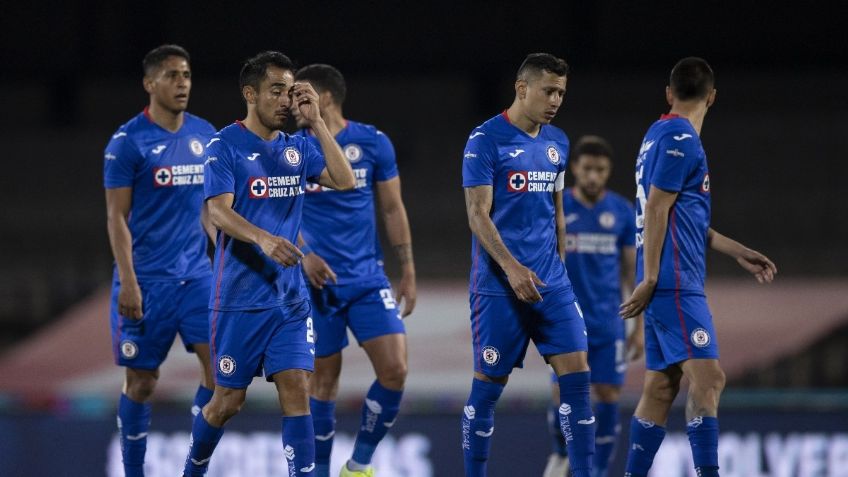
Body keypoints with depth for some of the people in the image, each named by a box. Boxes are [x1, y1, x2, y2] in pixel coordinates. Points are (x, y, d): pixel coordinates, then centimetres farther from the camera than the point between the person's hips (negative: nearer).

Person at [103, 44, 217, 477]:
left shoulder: (204, 134, 8)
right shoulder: (128, 141, -8)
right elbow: (116, 217, -8)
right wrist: (128, 282, -15)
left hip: (196, 275, 5)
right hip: (147, 279, -5)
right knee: (141, 380, 3)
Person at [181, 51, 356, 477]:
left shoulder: (297, 148, 9)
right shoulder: (225, 146, -7)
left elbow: (344, 181, -2)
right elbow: (218, 211, -19)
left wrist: (316, 122, -6)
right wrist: (262, 238, -36)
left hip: (290, 298, 4)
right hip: (239, 298, -4)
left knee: (296, 390, -7)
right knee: (229, 400, 4)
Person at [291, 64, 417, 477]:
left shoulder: (373, 143, 1)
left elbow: (393, 210, 8)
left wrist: (408, 272, 6)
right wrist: (304, 254, -17)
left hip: (368, 277, 1)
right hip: (317, 281, -1)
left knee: (395, 369, -10)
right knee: (323, 377, 2)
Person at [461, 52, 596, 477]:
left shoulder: (557, 142, 12)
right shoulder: (486, 140, -8)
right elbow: (478, 215, -13)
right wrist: (511, 267, -24)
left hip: (551, 283, 6)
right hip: (499, 287, -6)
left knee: (576, 376, -3)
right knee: (487, 386, -1)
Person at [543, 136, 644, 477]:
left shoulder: (622, 212, 2)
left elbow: (633, 270, 7)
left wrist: (640, 326, 5)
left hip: (608, 322, 1)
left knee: (608, 396, -3)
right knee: (563, 394, -7)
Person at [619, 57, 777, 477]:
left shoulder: (659, 136, 19)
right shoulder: (680, 139, -10)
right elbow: (656, 211, -14)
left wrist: (738, 252, 25)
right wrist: (650, 279, -16)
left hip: (664, 284, 10)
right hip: (675, 282, -10)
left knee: (661, 387, 9)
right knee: (707, 377, -15)